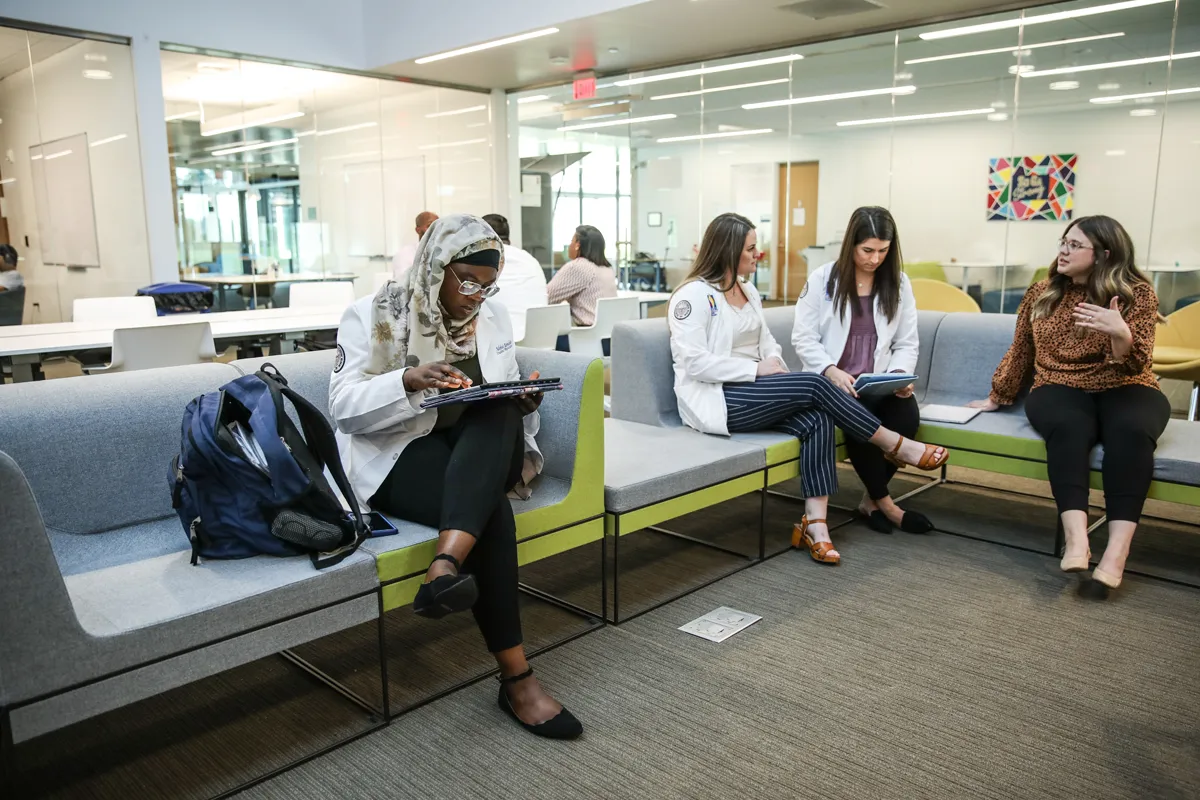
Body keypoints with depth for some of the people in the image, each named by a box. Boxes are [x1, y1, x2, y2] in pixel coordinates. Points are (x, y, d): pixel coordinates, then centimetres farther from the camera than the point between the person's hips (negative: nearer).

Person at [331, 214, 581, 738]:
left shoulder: (493, 317, 13)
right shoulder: (374, 315, -1)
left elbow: (507, 399, 15)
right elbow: (345, 406, -11)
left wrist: (524, 402, -9)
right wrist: (408, 380, -28)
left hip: (484, 454, 4)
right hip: (398, 456, -4)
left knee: (498, 414, -32)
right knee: (492, 513, -33)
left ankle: (446, 564, -48)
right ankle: (516, 677, -28)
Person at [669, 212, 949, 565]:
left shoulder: (747, 289, 16)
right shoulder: (693, 295, -11)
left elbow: (766, 340, 22)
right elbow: (694, 362, -19)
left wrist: (775, 362, -1)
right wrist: (757, 369, -19)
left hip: (751, 390, 8)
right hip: (717, 400, -8)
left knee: (816, 419, -21)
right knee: (813, 385, -22)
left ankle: (814, 524, -23)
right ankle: (897, 445, -5)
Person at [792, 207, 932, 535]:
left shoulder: (899, 283, 10)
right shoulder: (821, 279, 0)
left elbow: (906, 344, 9)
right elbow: (803, 339, -4)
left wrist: (900, 374, -12)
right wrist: (832, 372, -21)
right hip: (831, 383, -3)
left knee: (908, 414, -29)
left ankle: (871, 499, -7)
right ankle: (885, 503, -10)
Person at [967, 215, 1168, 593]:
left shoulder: (1136, 293, -1)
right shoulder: (1041, 293, 8)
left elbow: (1135, 365, -11)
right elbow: (1020, 351, 18)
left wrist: (1120, 333, -31)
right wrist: (996, 398, 23)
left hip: (1125, 390, -1)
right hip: (1060, 389, 1)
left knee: (1131, 431, -36)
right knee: (1067, 427, -36)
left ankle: (1117, 550, -45)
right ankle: (1076, 538, -49)